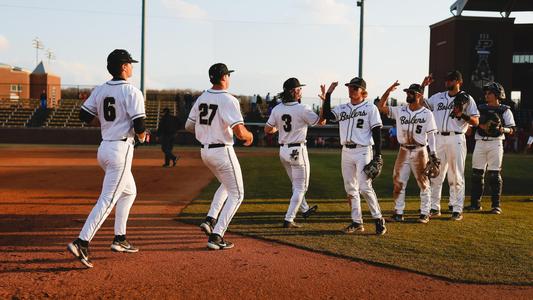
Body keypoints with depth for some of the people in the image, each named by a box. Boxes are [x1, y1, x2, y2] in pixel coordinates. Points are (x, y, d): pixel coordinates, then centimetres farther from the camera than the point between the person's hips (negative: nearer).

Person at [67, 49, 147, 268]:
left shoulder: (100, 90, 8)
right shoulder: (131, 92, -13)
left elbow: (84, 115, 10)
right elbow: (139, 125, -18)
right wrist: (142, 135, 3)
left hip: (104, 148, 8)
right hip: (121, 149, -8)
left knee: (129, 191, 23)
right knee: (108, 199, -9)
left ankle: (120, 239, 25)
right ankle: (81, 243, -16)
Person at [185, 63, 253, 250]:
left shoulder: (201, 98, 6)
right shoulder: (228, 100, -17)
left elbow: (189, 126, 13)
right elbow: (239, 132, -25)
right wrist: (249, 136, -3)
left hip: (205, 151, 8)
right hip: (222, 151, -8)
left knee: (226, 185, 29)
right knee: (236, 194, 5)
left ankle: (210, 220, 16)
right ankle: (216, 236, -1)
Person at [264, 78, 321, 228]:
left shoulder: (277, 109, -1)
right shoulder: (302, 109, -17)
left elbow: (267, 130, 3)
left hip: (283, 151, 6)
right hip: (298, 151, -6)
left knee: (297, 184, 24)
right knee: (301, 187, 5)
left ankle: (305, 209, 42)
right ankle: (289, 220, 1)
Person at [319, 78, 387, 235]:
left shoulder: (370, 108, -2)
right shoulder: (342, 108, 13)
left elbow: (377, 132, -5)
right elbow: (326, 114, -2)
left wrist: (378, 156, -11)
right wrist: (328, 93, -3)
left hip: (363, 151, -6)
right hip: (346, 151, 6)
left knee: (365, 187, -12)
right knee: (350, 188, 7)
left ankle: (378, 219, 1)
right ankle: (357, 222, 15)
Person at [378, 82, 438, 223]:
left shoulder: (427, 114, -3)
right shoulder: (400, 111, 5)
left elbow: (431, 135, -3)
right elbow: (381, 106, 1)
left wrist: (433, 154, -10)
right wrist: (389, 90, -8)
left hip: (419, 152, -3)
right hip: (403, 151, 3)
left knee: (423, 183, 2)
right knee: (398, 182, 4)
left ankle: (425, 213, 10)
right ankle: (398, 212, 13)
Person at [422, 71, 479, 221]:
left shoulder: (466, 98, 3)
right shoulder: (438, 97, 16)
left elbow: (476, 122, -1)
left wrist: (462, 115, -19)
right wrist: (423, 86, 10)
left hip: (456, 139, -4)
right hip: (438, 139, 4)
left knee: (456, 176, -2)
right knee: (435, 174, 6)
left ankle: (457, 210, 2)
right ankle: (434, 208, 14)